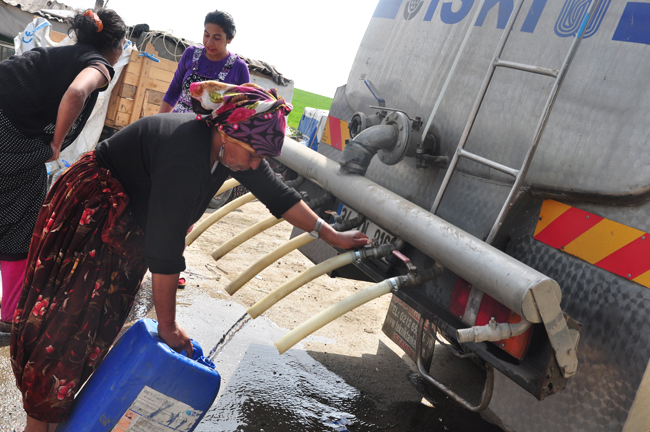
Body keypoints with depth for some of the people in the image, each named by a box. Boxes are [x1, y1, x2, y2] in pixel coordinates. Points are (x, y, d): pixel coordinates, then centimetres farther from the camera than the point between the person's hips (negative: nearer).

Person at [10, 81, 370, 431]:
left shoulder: (236, 147, -12)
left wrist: (331, 236, 1)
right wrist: (168, 327, -23)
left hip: (131, 225, 8)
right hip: (92, 211, -8)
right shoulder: (186, 158, -38)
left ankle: (61, 401, 25)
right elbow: (165, 251, -33)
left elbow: (278, 194, 0)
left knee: (103, 324, 10)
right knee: (68, 317, -4)